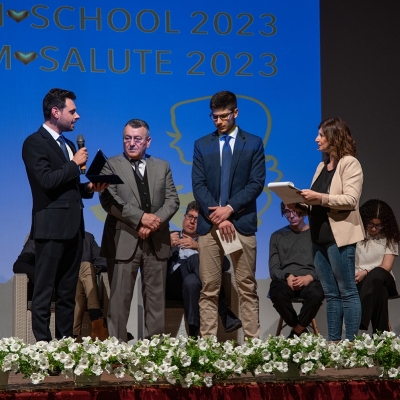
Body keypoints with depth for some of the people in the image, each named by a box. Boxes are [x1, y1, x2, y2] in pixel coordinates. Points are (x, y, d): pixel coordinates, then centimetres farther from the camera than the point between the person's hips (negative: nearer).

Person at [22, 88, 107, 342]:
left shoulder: (68, 144, 18)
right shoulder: (35, 143, -8)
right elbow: (47, 180, -21)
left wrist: (89, 188, 5)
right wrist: (75, 164, -11)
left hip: (73, 227, 8)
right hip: (51, 227, -8)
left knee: (68, 293, 11)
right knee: (44, 292, -4)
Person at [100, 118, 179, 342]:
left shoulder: (162, 166, 16)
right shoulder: (111, 166, 4)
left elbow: (172, 200, 7)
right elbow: (109, 200, -9)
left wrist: (156, 221, -11)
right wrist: (141, 218, -17)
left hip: (157, 242, 3)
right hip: (124, 241, -3)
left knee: (156, 297, 5)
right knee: (120, 297, -3)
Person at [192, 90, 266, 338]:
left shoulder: (253, 143, 8)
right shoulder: (202, 145, 12)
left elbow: (257, 183, -1)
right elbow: (198, 185, 3)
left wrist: (230, 208, -12)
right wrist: (217, 217, -10)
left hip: (242, 223, -1)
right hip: (209, 224, 1)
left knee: (247, 288, 0)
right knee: (209, 290, 0)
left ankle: (252, 341, 2)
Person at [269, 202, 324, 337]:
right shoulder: (277, 236, 19)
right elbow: (274, 269, 12)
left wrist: (309, 277, -14)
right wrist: (287, 276, -10)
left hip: (310, 280, -1)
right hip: (284, 280, 1)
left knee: (316, 293, -38)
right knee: (277, 294, -36)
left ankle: (297, 332, -14)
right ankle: (302, 331, -12)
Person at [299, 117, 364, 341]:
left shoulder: (350, 163, -6)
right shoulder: (322, 166, 17)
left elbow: (351, 200, -17)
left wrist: (320, 198, -23)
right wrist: (303, 202, -1)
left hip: (339, 236, -8)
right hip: (320, 236, 8)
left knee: (347, 292, -3)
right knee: (331, 294, 10)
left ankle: (351, 342, -1)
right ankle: (333, 341, 13)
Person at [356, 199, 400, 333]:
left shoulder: (389, 237, 7)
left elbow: (386, 267, -4)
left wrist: (366, 273, -21)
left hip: (383, 280, 1)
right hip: (358, 281, -1)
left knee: (377, 274, -40)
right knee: (379, 292, -39)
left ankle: (357, 322, -51)